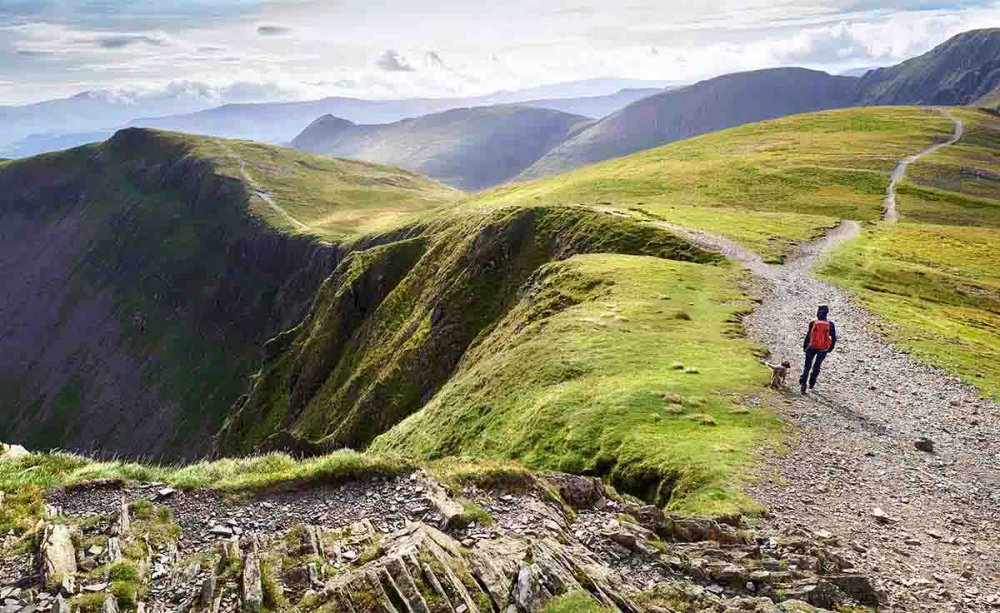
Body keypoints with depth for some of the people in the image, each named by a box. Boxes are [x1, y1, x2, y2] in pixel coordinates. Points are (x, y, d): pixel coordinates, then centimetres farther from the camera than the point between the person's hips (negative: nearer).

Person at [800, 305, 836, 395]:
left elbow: (808, 336, -8)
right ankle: (811, 384, 26)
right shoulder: (830, 324, -5)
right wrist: (831, 348, 15)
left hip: (812, 347, -2)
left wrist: (804, 347, 6)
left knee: (807, 366, 7)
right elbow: (834, 338, 0)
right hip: (823, 349, 2)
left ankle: (803, 383, -9)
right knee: (817, 366, 21)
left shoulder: (813, 323, -11)